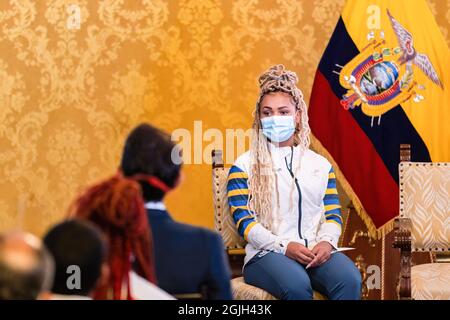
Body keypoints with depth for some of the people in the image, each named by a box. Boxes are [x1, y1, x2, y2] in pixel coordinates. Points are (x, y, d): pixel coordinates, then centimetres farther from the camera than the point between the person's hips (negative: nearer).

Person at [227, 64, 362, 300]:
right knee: (297, 285, -39)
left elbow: (333, 213, 15)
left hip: (316, 252, 3)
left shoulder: (320, 164, 22)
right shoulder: (244, 166, 10)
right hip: (268, 254, -3)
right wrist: (285, 246, -15)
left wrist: (327, 241, -9)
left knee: (349, 280, -32)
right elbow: (244, 220, 0)